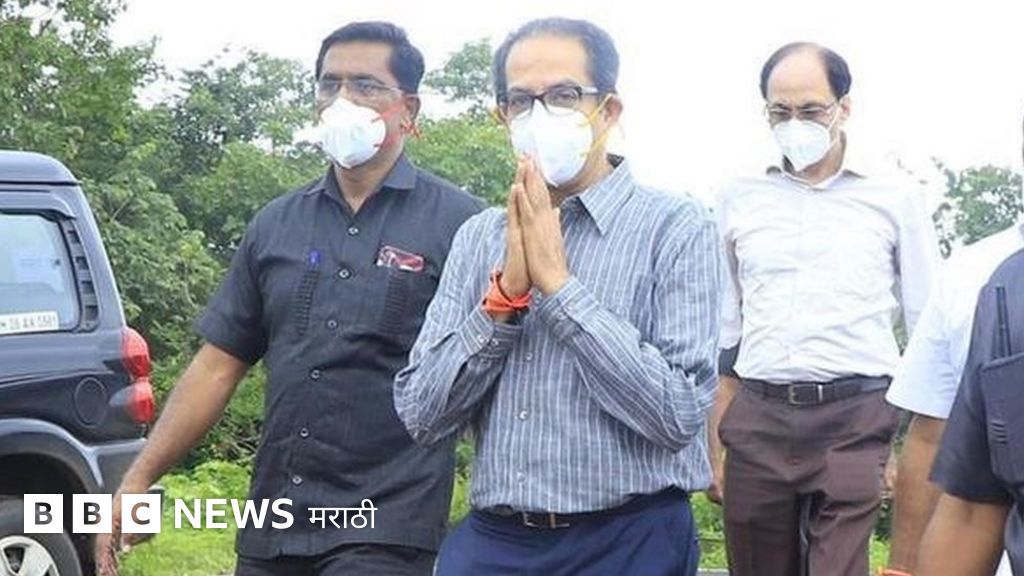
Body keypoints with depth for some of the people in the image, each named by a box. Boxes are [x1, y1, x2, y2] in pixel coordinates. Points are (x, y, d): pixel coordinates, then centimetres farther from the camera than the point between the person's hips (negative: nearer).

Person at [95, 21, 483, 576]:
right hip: (271, 527, 5)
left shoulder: (455, 222, -4)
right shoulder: (276, 225, 11)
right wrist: (138, 478, 7)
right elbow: (218, 364, 13)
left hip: (388, 529, -5)